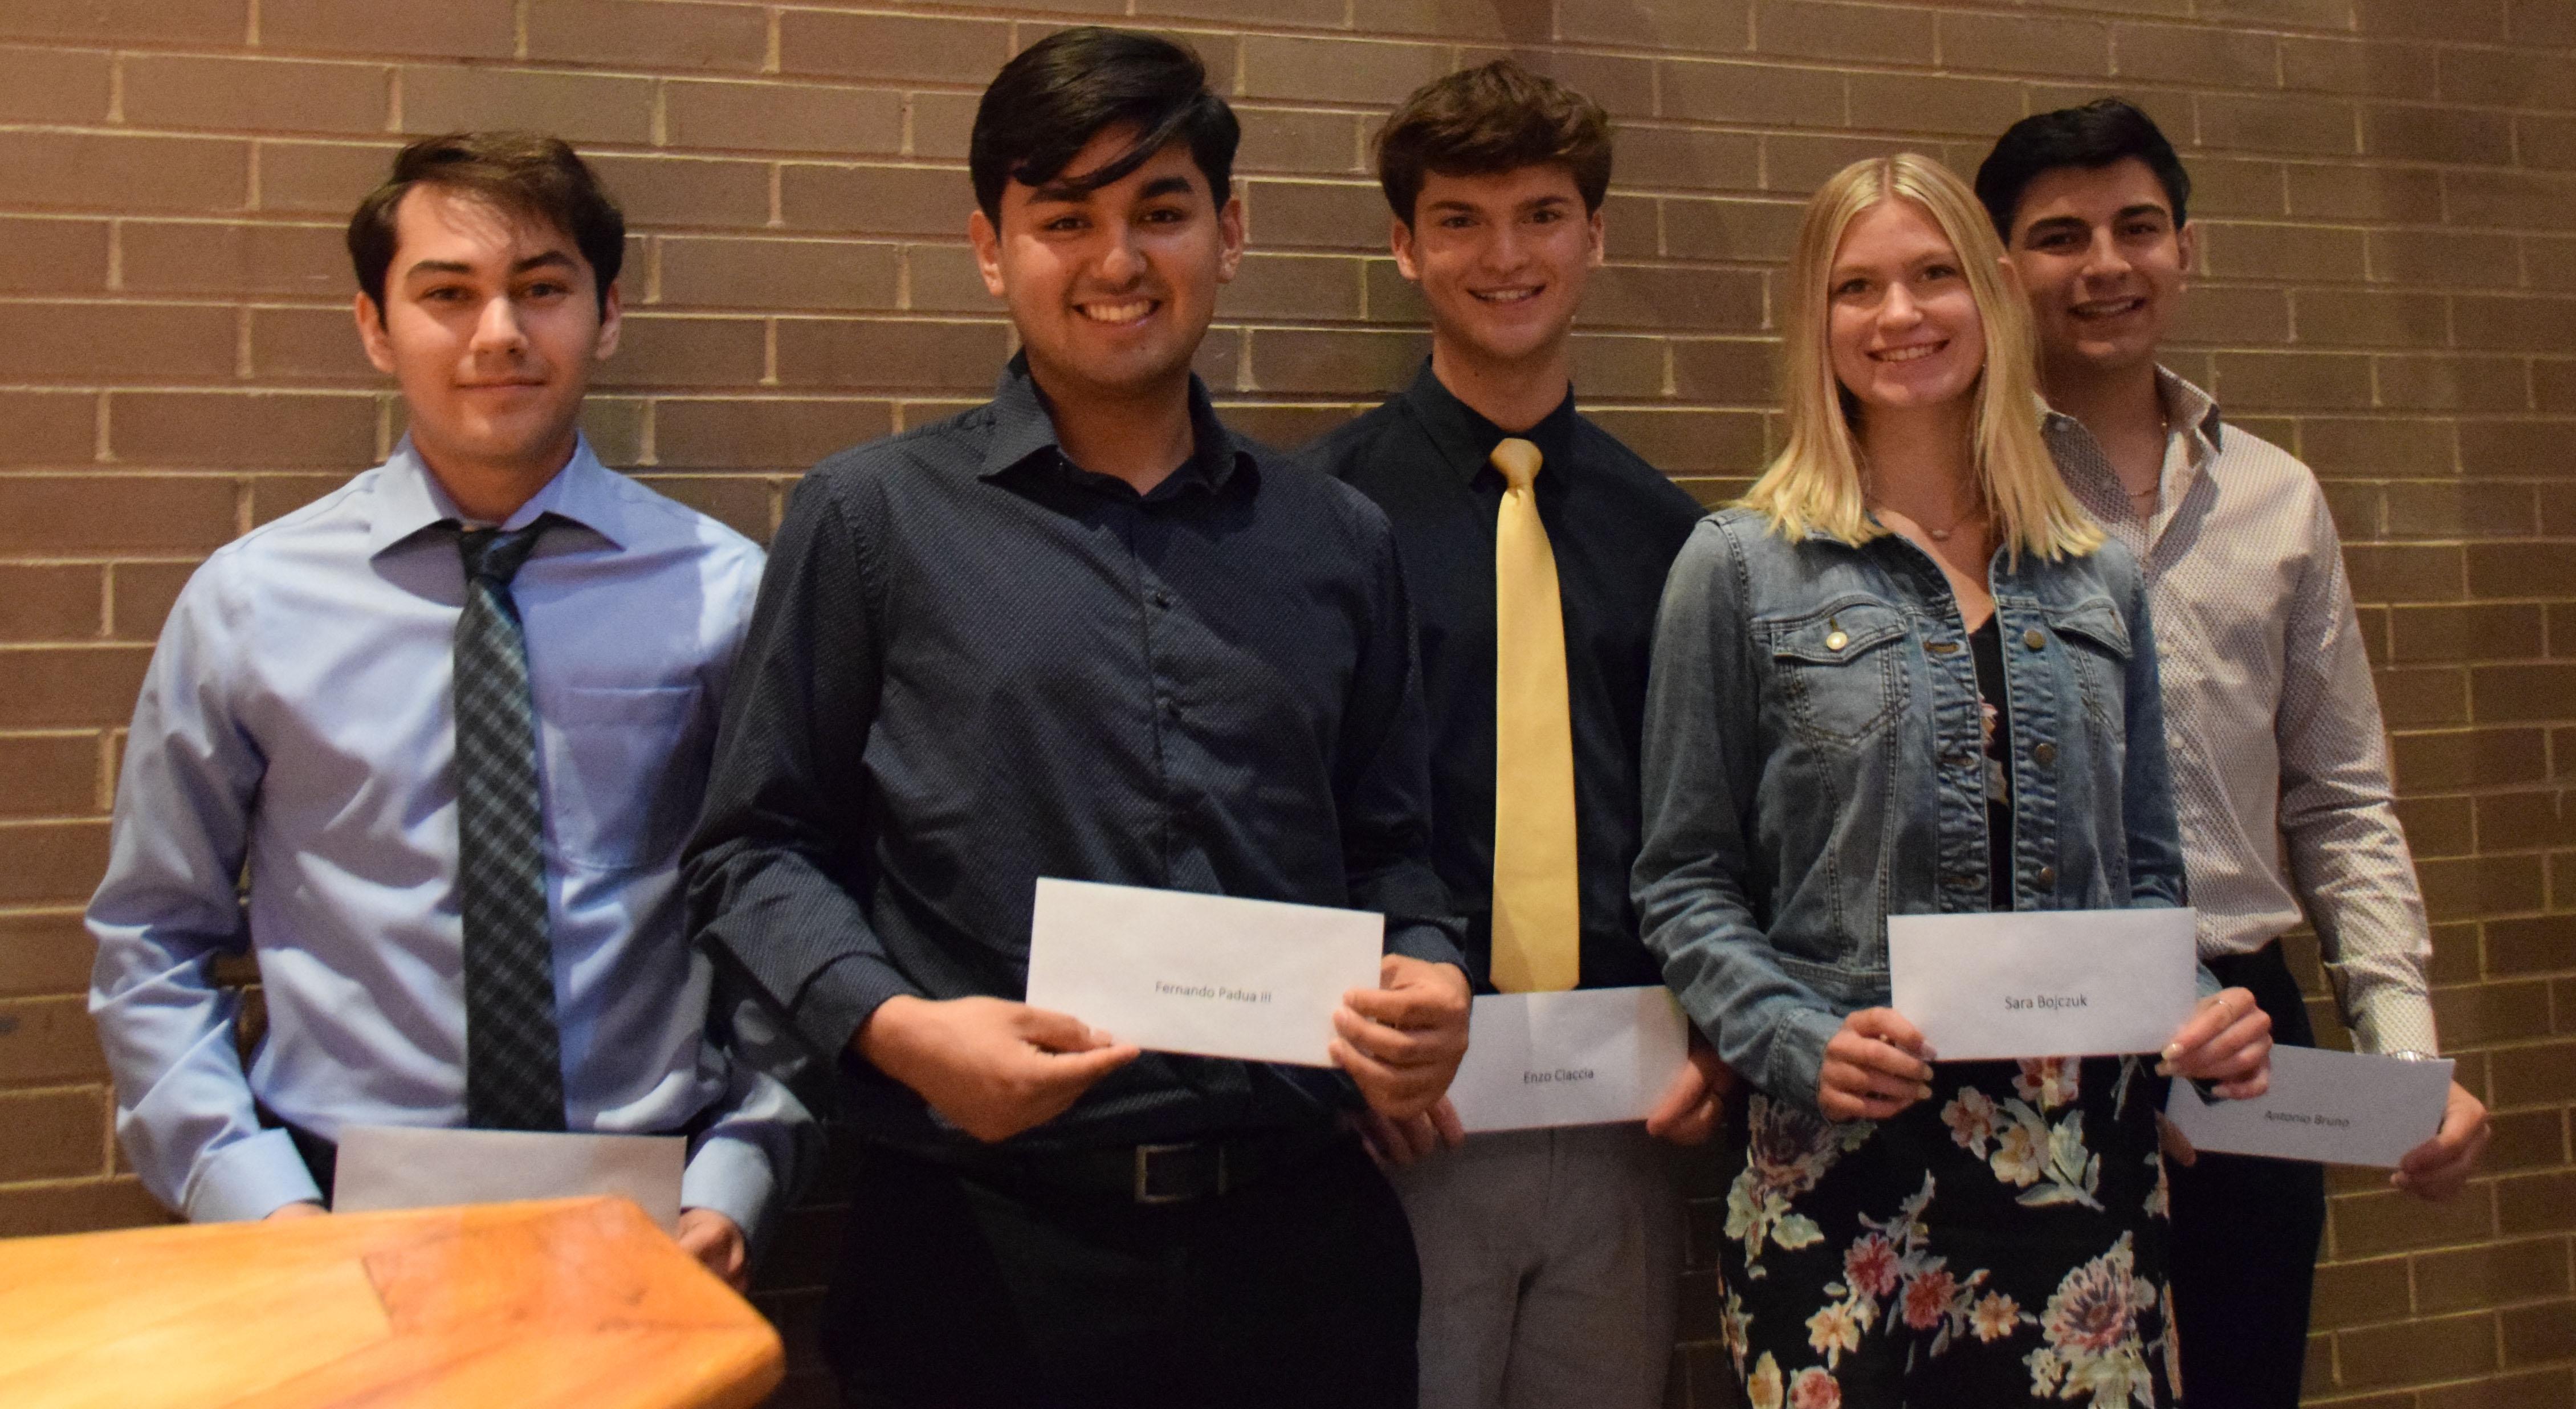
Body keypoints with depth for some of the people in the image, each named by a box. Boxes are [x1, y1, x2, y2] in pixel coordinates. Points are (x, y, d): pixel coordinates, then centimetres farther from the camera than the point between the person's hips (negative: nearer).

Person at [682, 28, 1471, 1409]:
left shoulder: (1339, 544, 10)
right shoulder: (871, 517, 1)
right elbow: (754, 848, 1)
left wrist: (1427, 984, -5)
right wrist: (892, 1024, -14)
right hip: (989, 1242, -2)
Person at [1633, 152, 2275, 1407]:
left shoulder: (2100, 583, 11)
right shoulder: (1738, 568, 0)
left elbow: (2146, 870, 16)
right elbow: (1685, 882, 0)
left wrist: (2201, 1013, -2)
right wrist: (1800, 1042, -14)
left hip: (2089, 1156, 3)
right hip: (1844, 1158, -3)